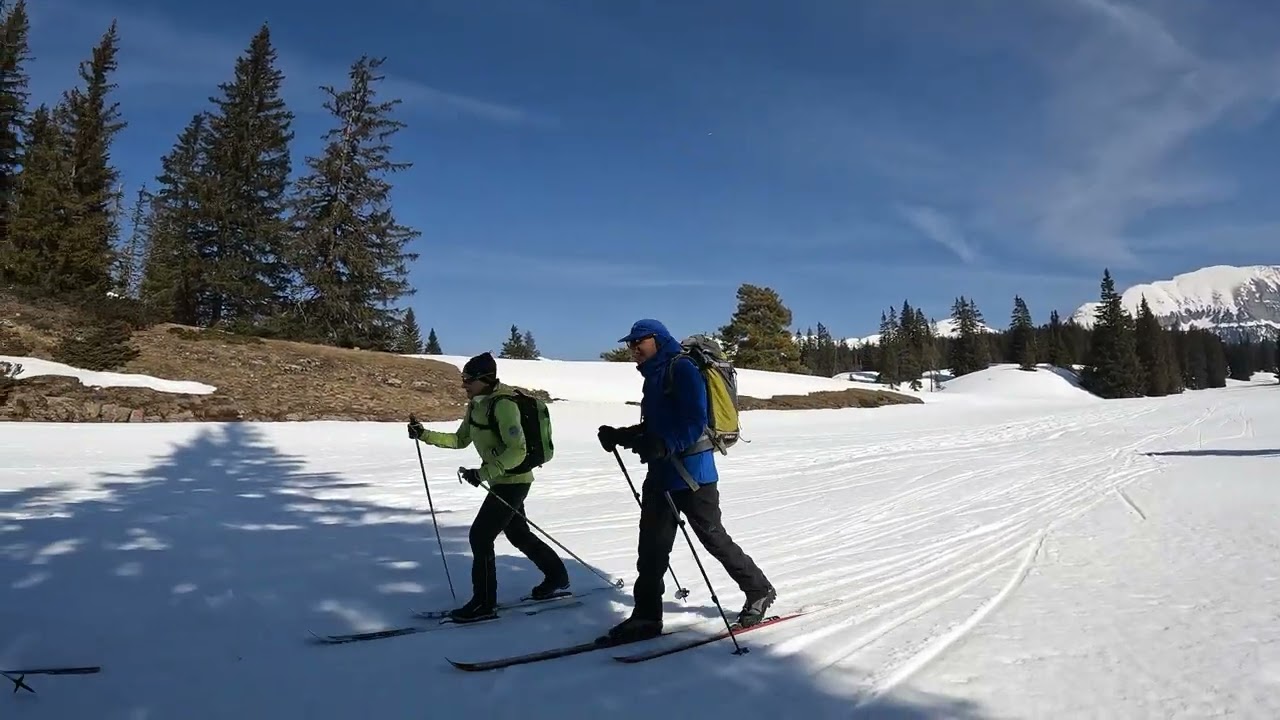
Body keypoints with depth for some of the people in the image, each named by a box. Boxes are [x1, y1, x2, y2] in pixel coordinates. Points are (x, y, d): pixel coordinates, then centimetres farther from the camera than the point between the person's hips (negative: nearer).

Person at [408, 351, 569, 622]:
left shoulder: (503, 405, -22)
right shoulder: (477, 405, 6)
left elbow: (517, 451, -28)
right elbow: (460, 440, 15)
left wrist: (484, 472, -33)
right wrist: (424, 435, 5)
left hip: (513, 480, -10)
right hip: (501, 480, 10)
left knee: (480, 536, -10)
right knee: (518, 534, 21)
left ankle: (484, 603, 1)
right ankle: (557, 576, 38)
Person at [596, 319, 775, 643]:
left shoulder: (681, 369, -11)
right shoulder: (654, 376, 17)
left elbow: (695, 422, -20)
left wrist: (666, 445, -34)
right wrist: (620, 436, 7)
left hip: (690, 470, -9)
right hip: (661, 471, 9)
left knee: (713, 536, 3)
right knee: (652, 543, 5)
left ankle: (759, 591, 23)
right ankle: (647, 615, 12)